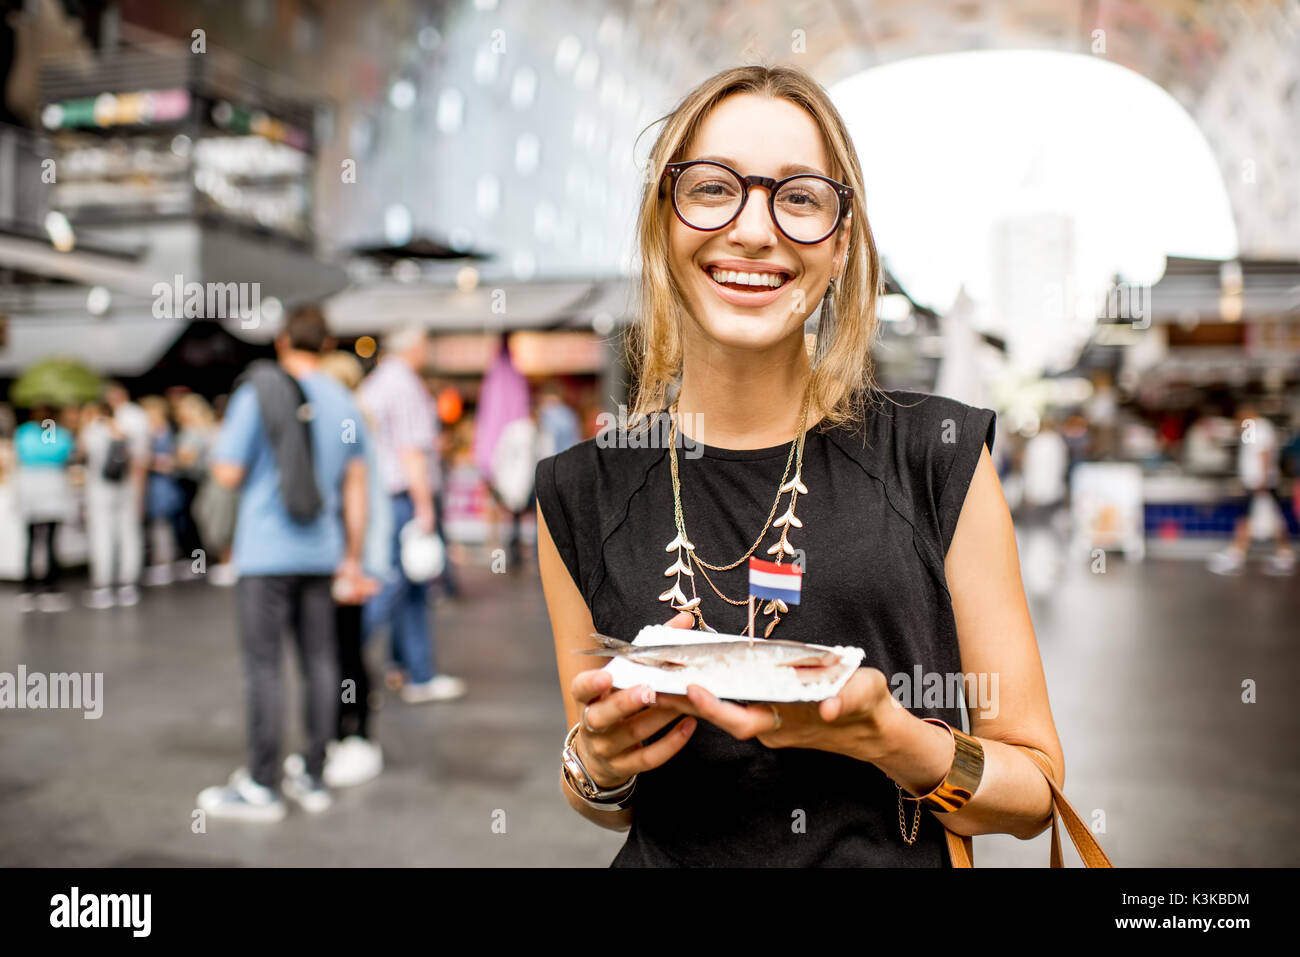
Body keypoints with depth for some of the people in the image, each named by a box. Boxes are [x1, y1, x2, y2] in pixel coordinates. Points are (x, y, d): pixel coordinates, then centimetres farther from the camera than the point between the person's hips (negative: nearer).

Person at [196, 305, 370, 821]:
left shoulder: (256, 395, -7)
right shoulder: (343, 402, 7)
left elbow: (228, 474, -8)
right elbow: (355, 487, 10)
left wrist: (220, 445, 14)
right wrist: (353, 557, 17)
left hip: (266, 552, -5)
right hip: (320, 552, 5)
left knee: (262, 663, 0)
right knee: (319, 659, 9)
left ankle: (260, 786, 6)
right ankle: (314, 778, 16)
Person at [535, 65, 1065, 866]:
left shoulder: (942, 455, -6)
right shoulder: (580, 495, -2)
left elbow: (1036, 791, -2)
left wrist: (883, 736, -18)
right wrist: (598, 764, -11)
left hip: (900, 859, -1)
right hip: (670, 860, 2)